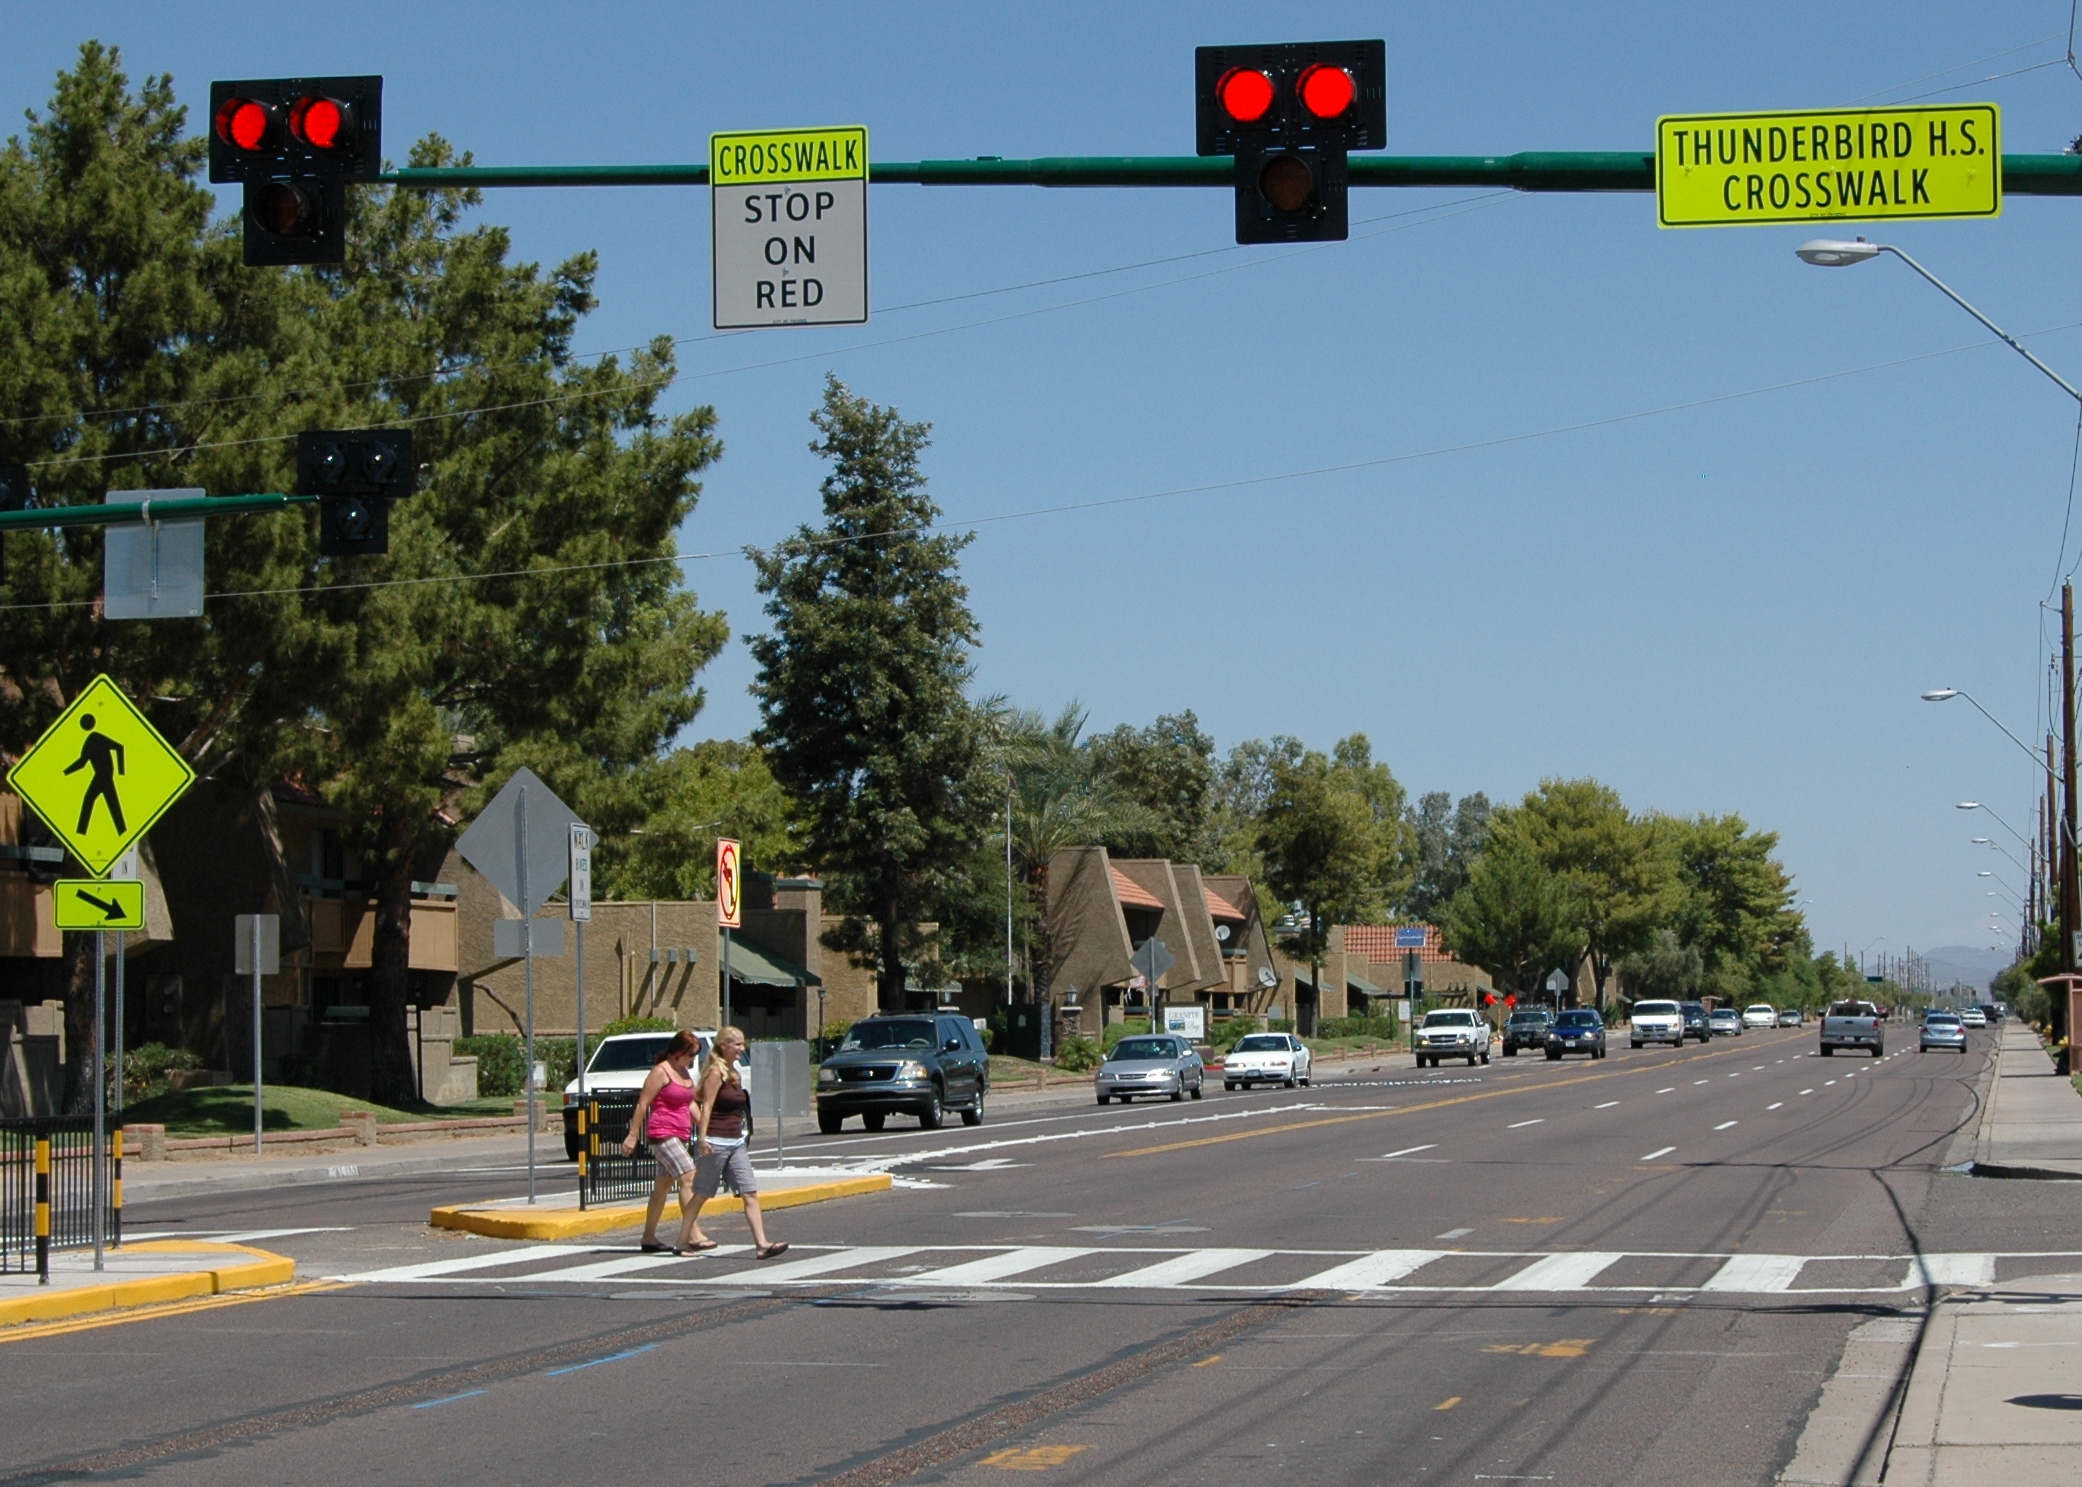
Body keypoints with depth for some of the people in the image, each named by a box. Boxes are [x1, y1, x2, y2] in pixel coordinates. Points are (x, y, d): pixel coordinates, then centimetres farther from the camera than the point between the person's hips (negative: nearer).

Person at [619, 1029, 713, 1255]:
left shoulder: (685, 1072, 16)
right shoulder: (661, 1072, -11)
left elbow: (690, 1103, 24)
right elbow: (642, 1104, -12)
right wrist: (632, 1135, -14)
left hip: (679, 1136, 9)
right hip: (662, 1134, -9)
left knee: (663, 1185, 12)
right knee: (689, 1178, -18)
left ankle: (649, 1238, 18)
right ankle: (693, 1236, -24)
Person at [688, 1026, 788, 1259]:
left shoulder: (735, 1074, 15)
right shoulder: (715, 1072, -9)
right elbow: (706, 1106, -15)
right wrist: (702, 1138, -22)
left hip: (736, 1142, 8)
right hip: (715, 1142, -8)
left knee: (751, 1194, -3)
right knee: (701, 1195, 1)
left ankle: (762, 1244, -10)